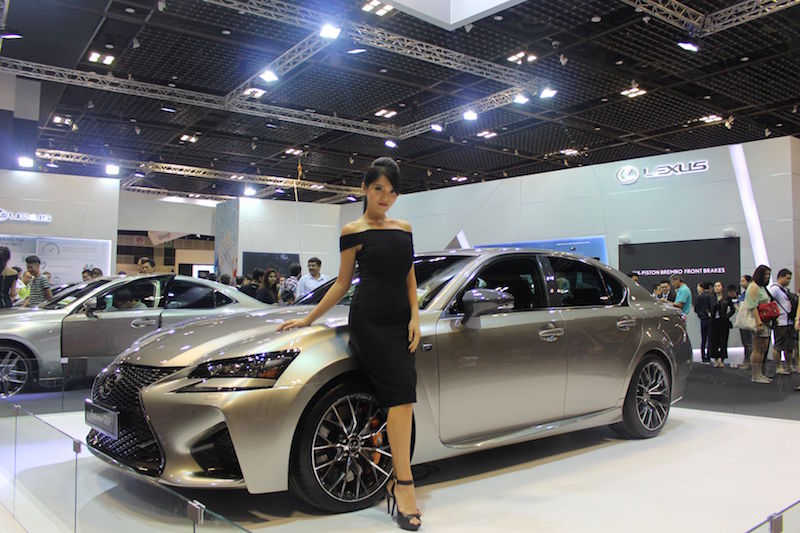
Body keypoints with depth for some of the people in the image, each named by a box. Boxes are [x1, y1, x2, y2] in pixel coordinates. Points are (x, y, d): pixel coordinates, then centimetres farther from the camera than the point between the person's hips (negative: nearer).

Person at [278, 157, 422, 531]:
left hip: (400, 322, 5)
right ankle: (404, 484, -12)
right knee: (401, 397, -16)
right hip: (369, 321, -5)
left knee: (402, 401, -1)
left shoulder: (404, 229, 17)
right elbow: (343, 283, 8)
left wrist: (415, 317, 2)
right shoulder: (353, 232, 3)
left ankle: (396, 481, 8)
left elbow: (410, 277, 16)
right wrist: (308, 319, 8)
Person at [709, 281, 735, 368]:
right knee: (714, 341, 2)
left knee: (723, 341, 1)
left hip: (723, 322, -2)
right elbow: (707, 308, 17)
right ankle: (716, 360, 11)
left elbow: (733, 309, 5)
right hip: (713, 322, 2)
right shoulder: (711, 298, 6)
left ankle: (722, 360, 8)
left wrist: (727, 316, -7)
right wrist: (709, 314, -1)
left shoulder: (727, 298, 1)